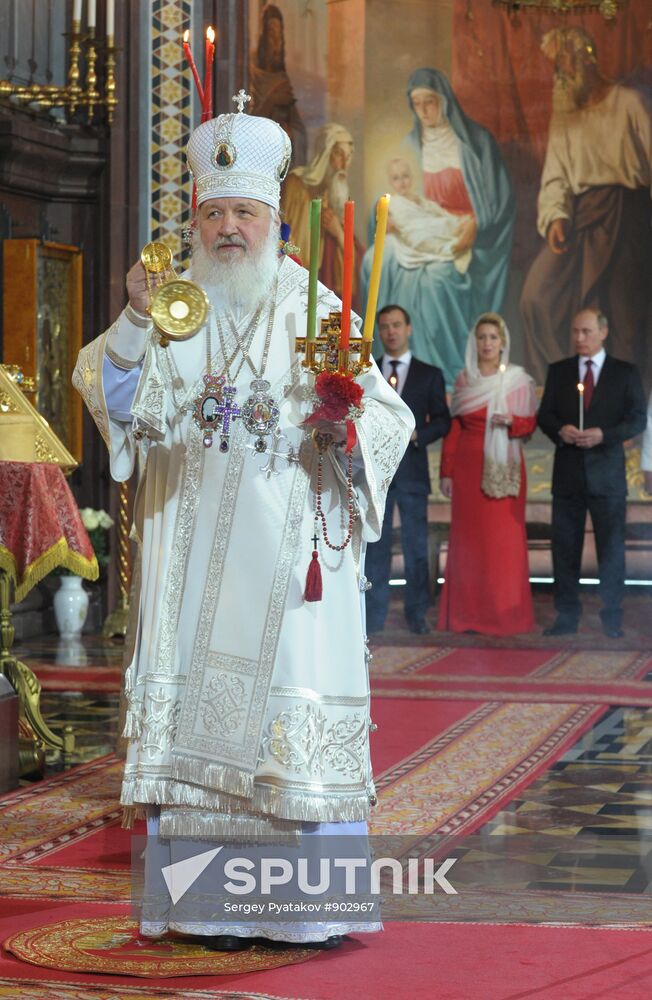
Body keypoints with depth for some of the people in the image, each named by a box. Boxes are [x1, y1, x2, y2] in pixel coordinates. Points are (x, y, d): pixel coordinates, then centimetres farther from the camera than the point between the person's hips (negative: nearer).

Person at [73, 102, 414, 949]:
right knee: (197, 709, 0)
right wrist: (135, 321, -20)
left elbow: (388, 417, 2)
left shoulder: (313, 309, 6)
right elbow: (113, 400, -4)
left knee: (302, 711, -4)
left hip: (293, 547, -1)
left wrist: (346, 423, -20)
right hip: (195, 552, 1)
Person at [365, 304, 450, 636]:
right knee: (375, 545, 2)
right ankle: (373, 617, 4)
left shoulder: (429, 375, 7)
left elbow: (442, 421, 4)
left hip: (411, 468, -1)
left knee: (416, 545, 2)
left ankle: (417, 614, 8)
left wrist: (416, 434, -12)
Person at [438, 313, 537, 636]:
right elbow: (453, 428, 7)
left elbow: (530, 423, 5)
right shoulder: (464, 380, 8)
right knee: (468, 536, 0)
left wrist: (511, 421, -16)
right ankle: (468, 613, 5)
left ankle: (505, 613, 2)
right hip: (468, 466, 1)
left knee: (505, 538, -3)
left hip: (504, 467, -1)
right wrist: (446, 472, 2)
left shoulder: (519, 380, 3)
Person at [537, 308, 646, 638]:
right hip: (568, 471, 2)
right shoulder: (559, 371, 10)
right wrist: (560, 430, -14)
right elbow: (544, 415, 8)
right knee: (564, 546, 4)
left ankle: (612, 619, 7)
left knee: (611, 547, 0)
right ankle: (566, 616, 12)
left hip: (607, 473, -2)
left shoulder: (625, 373, 3)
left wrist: (603, 434, -17)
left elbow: (637, 419, -2)